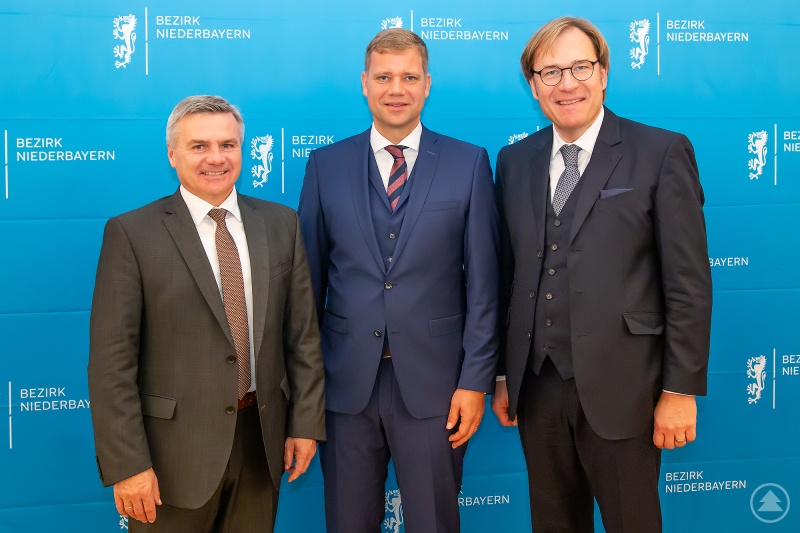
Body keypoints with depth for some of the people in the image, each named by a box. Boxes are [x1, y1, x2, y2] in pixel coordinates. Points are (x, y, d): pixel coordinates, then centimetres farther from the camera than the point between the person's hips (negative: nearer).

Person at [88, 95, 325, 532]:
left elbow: (303, 333, 7)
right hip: (174, 447, -3)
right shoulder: (132, 233, -7)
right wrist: (127, 464, -14)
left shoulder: (281, 224, 5)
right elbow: (112, 360, -10)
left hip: (262, 438, 4)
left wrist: (306, 422, 2)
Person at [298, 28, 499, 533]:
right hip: (346, 381, 1)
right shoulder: (326, 165, 4)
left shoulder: (469, 164, 1)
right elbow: (309, 277, 6)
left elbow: (483, 283, -1)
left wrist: (476, 379, -5)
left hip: (433, 381, -1)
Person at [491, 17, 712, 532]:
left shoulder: (662, 153, -5)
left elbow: (689, 283, -7)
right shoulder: (515, 160, 9)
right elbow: (508, 276, 11)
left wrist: (681, 389, -9)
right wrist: (503, 374, 11)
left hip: (619, 389, -4)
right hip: (536, 388, 4)